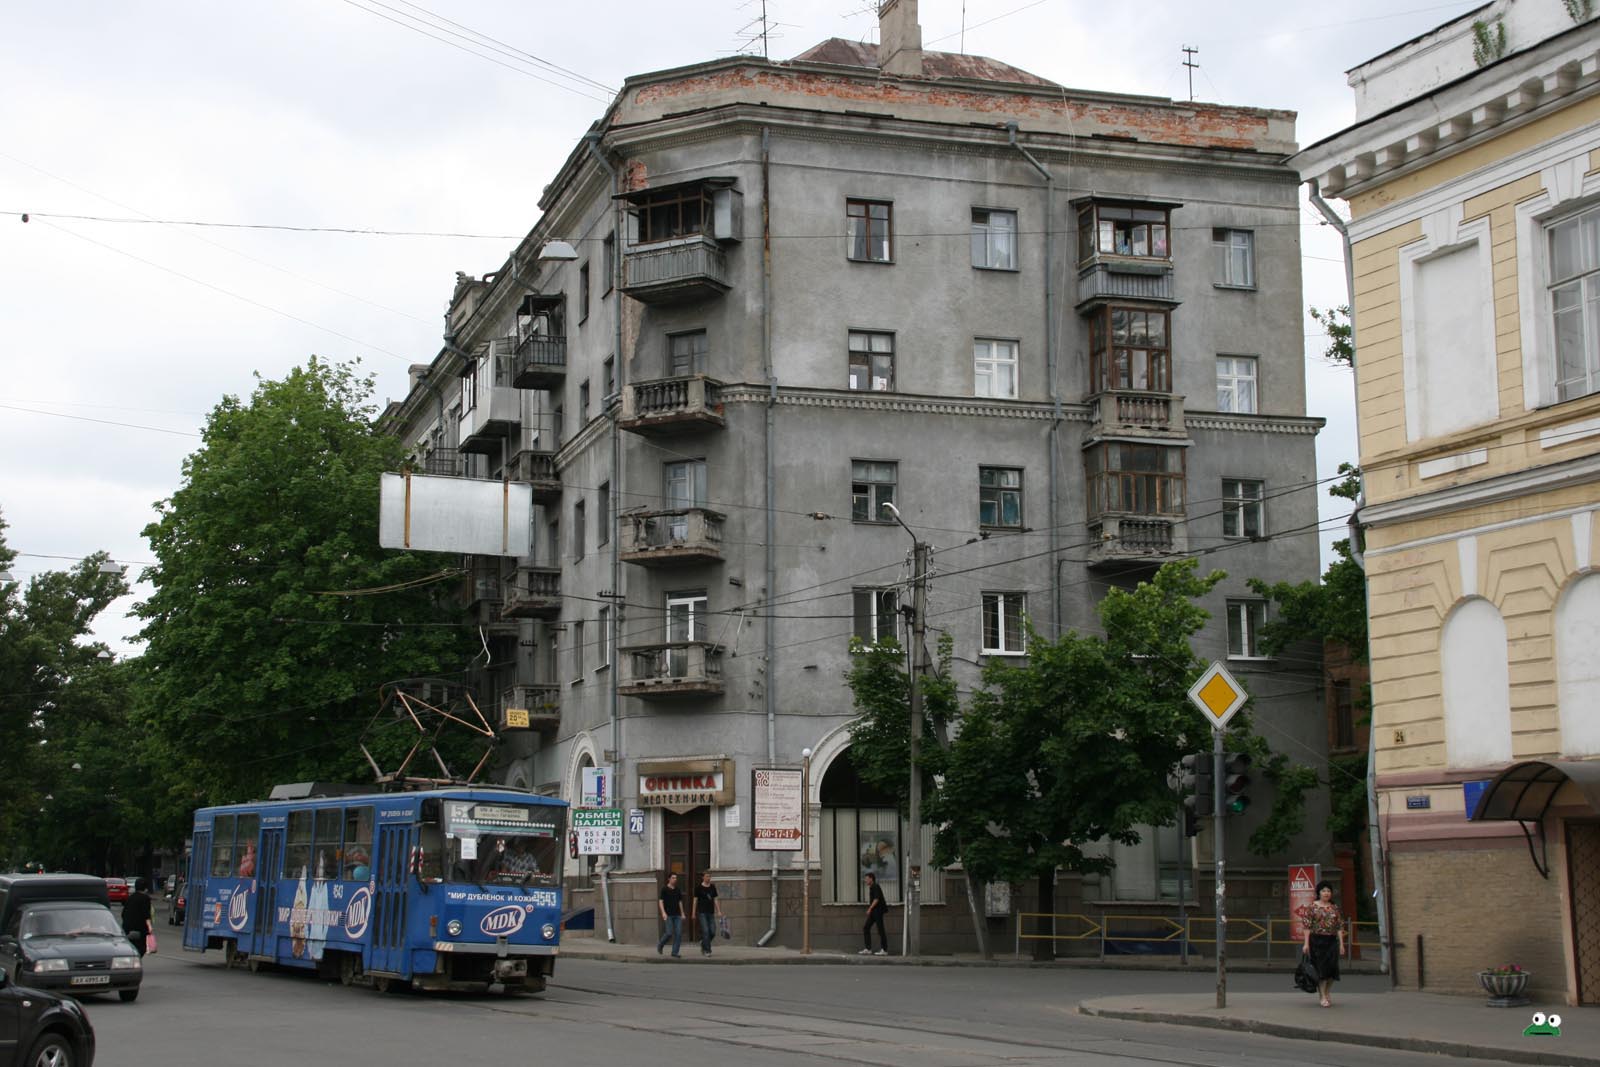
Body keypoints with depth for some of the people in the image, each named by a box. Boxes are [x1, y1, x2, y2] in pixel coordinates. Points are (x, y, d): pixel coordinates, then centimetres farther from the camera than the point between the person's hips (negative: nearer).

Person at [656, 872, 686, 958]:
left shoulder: (678, 890, 13)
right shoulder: (664, 889, -2)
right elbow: (661, 901, -7)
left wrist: (682, 914, 15)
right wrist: (663, 912, -19)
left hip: (677, 915, 5)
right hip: (668, 915, -5)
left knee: (678, 933, -5)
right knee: (669, 933, -10)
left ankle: (675, 953, -1)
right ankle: (660, 945, 18)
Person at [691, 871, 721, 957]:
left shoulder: (713, 887, 10)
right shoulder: (698, 888, -1)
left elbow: (715, 900, 13)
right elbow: (695, 900, 1)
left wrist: (719, 911, 5)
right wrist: (693, 913, -1)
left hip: (711, 912, 4)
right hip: (702, 912, -4)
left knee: (713, 932, 0)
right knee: (705, 931, -10)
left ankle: (703, 943, 25)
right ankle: (707, 950, -5)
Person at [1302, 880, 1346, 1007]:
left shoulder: (1334, 907, 8)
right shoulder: (1313, 906, -1)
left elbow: (1339, 927, 8)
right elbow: (1307, 926, -3)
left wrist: (1341, 944, 2)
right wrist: (1306, 943, -9)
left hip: (1331, 941, 3)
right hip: (1316, 940, -3)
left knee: (1332, 967, 1)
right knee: (1320, 968, -4)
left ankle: (1327, 993, 23)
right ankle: (1323, 997, 1)